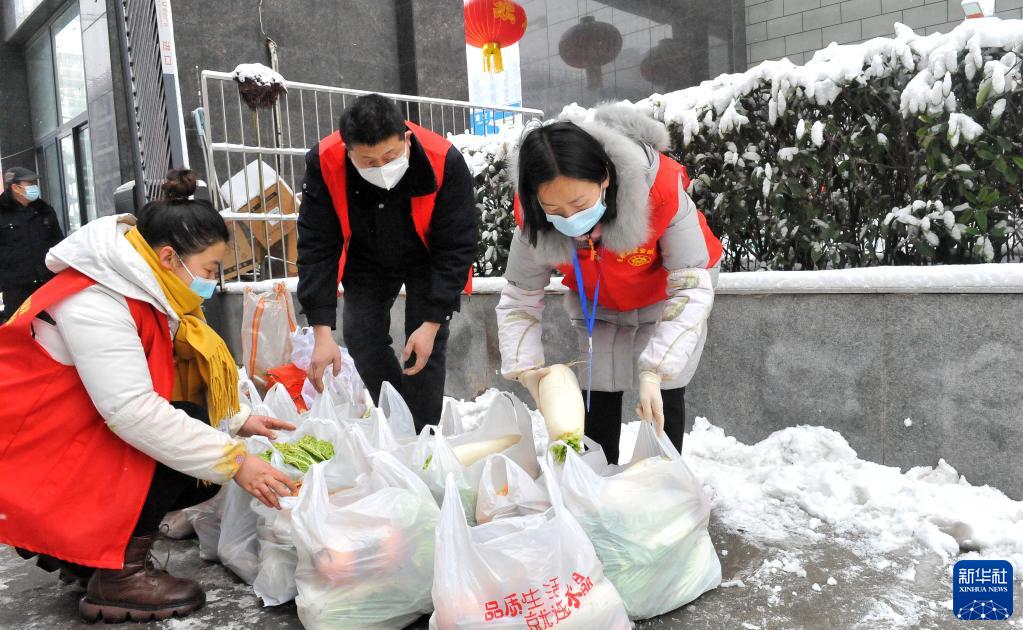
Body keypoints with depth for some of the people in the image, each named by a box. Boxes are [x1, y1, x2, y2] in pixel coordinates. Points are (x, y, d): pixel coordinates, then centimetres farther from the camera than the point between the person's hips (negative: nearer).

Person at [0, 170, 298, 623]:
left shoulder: (142, 290, 1)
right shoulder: (94, 303, -28)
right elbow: (133, 412, -34)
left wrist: (237, 419, -4)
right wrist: (234, 461, -32)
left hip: (84, 437, 9)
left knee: (203, 471, 0)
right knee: (183, 421, -22)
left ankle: (76, 547, 14)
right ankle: (118, 574, -13)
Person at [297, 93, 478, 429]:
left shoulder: (445, 163, -35)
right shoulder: (324, 163, -30)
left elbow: (457, 247, -25)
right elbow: (316, 247, -24)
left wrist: (432, 323, -27)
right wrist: (322, 332, -29)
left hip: (428, 262, -2)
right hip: (367, 261, 2)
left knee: (426, 349, -10)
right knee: (361, 338, -3)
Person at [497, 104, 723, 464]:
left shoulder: (660, 187, -40)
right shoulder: (533, 217, -30)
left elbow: (691, 287, -33)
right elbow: (518, 299, -18)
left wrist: (654, 371, -42)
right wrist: (526, 368, -34)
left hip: (666, 295, -2)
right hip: (599, 305, 2)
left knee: (664, 397, -6)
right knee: (598, 394, 2)